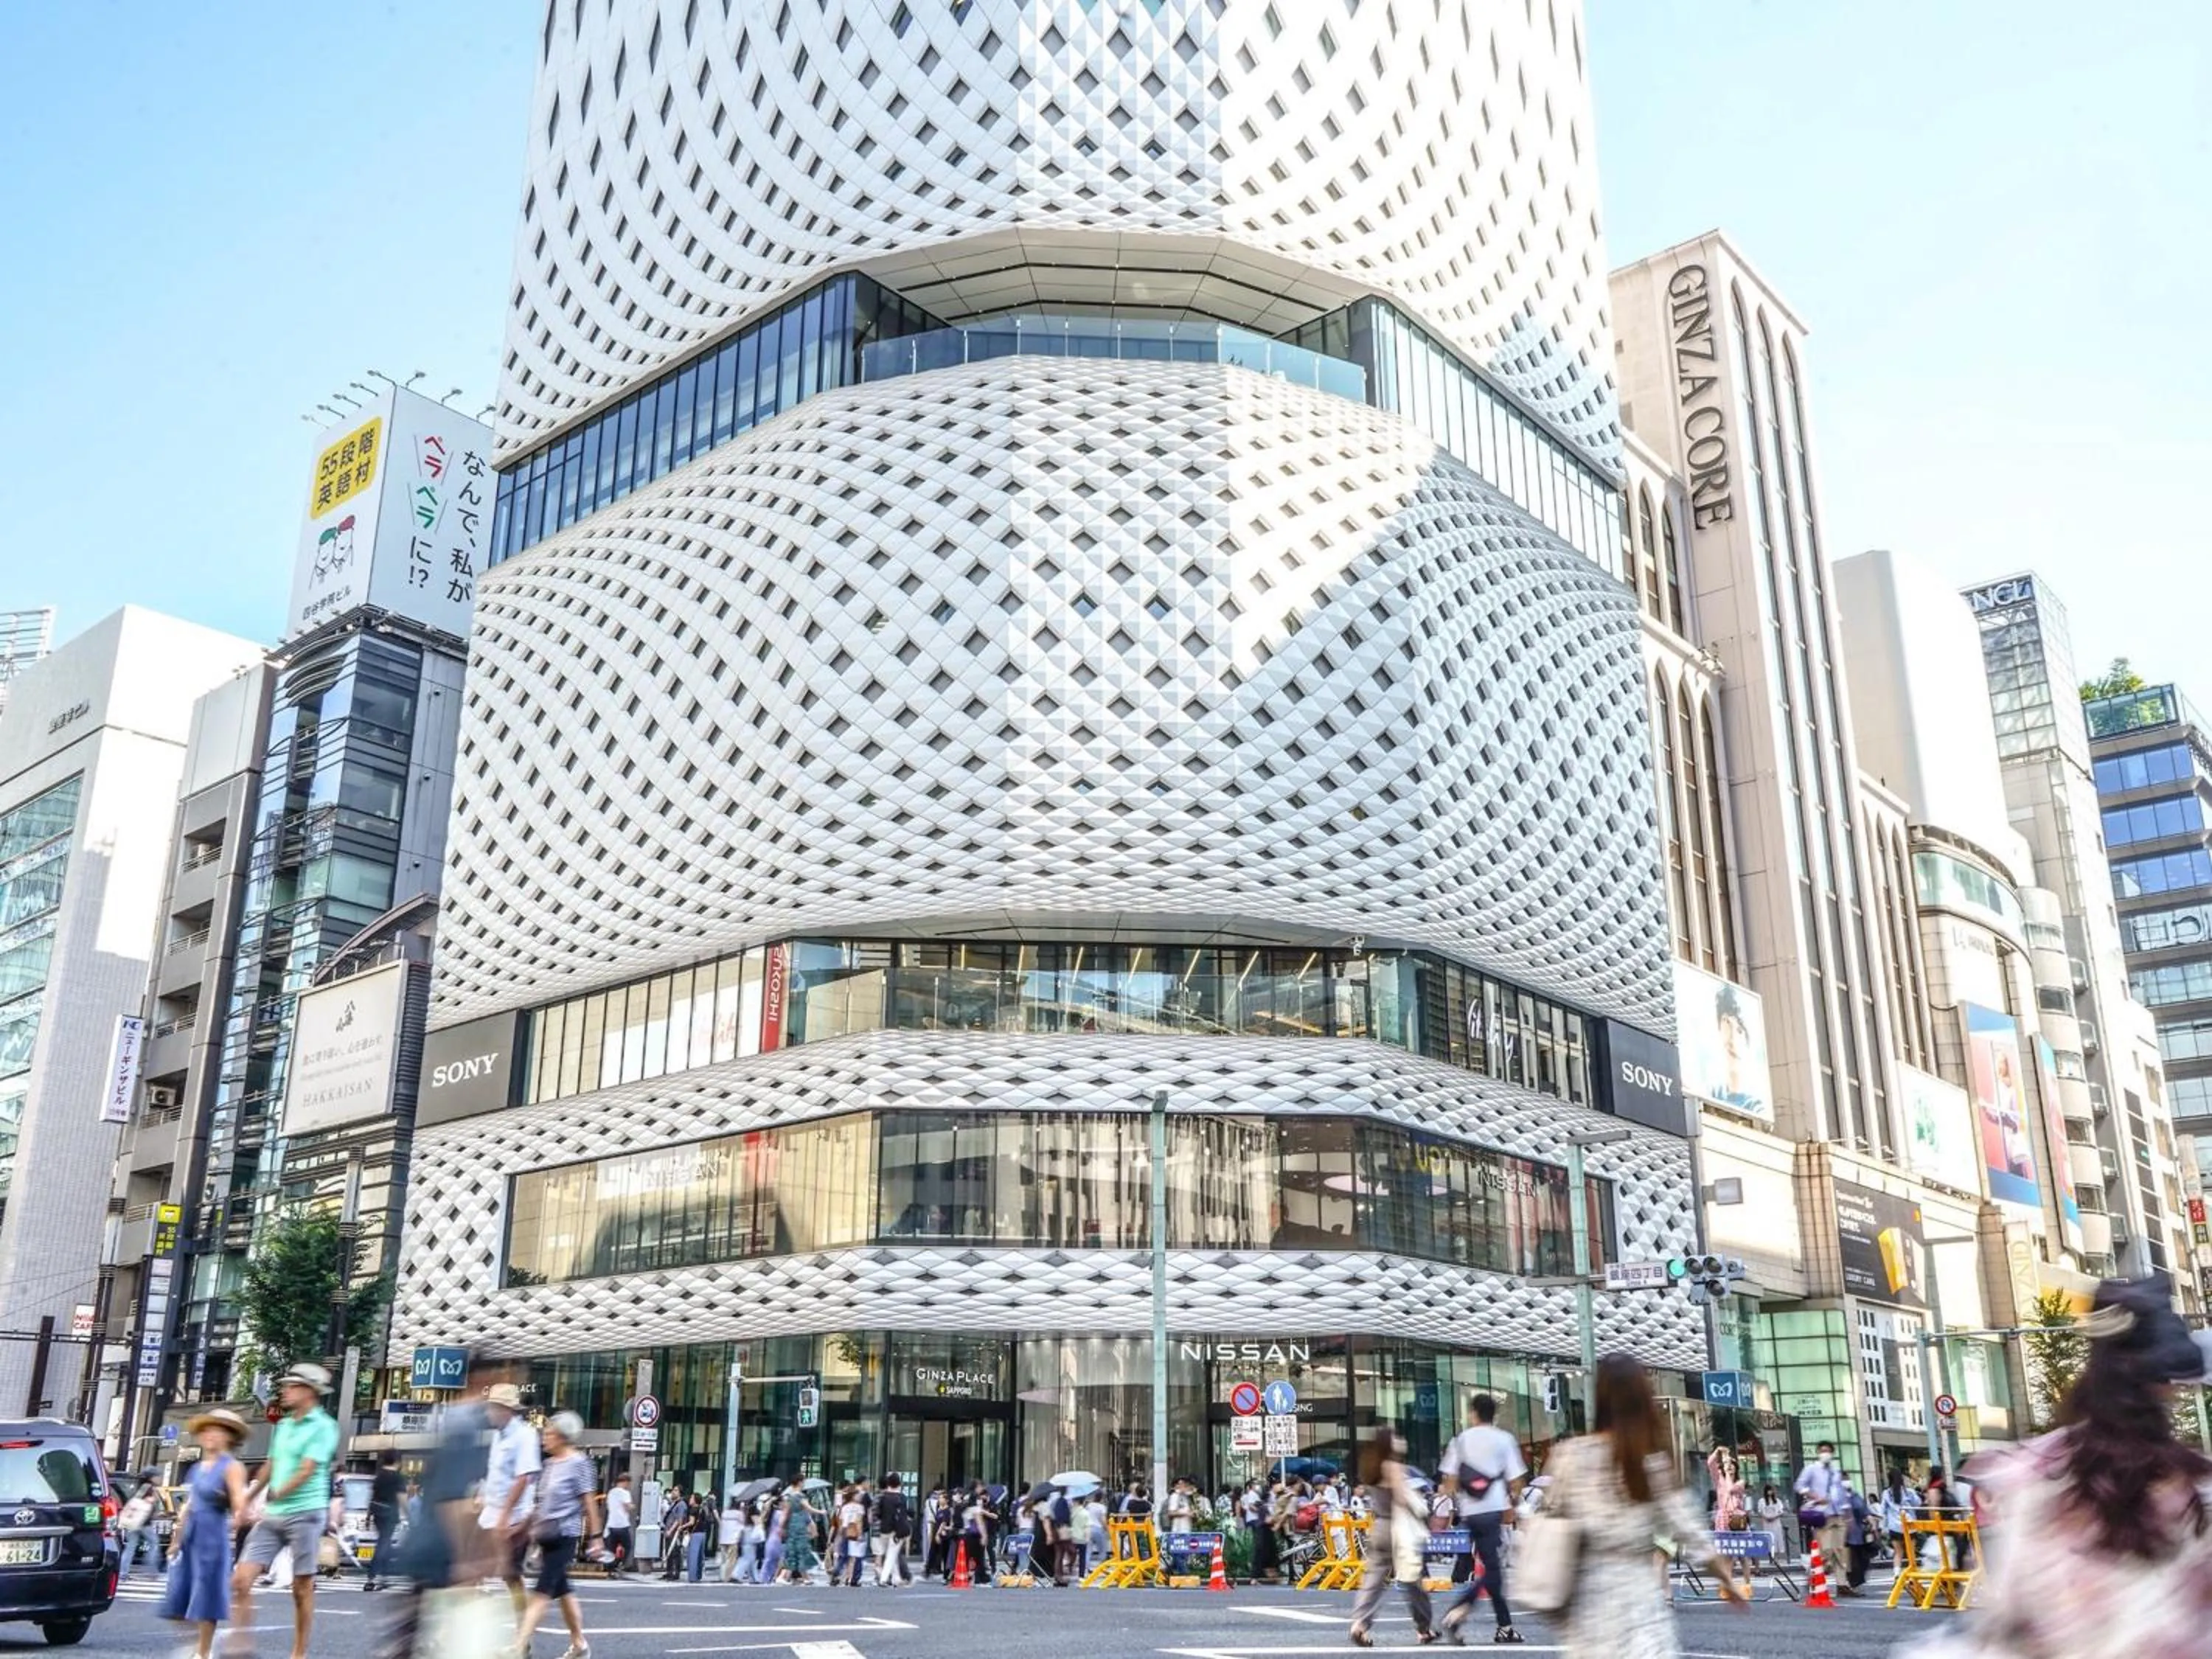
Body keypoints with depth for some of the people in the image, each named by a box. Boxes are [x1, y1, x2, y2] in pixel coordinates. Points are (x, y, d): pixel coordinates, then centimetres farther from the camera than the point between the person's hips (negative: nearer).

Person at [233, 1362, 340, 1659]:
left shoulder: (323, 1426, -9)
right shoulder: (283, 1426, 15)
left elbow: (306, 1471, -16)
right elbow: (270, 1467, 22)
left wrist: (275, 1496, -20)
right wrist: (246, 1500, 19)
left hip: (305, 1513, -7)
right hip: (272, 1516, 7)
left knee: (302, 1588, 2)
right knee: (241, 1579, -2)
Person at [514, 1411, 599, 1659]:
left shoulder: (578, 1463, -8)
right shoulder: (548, 1464, 13)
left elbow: (589, 1502, -8)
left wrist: (595, 1536, -9)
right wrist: (530, 1527, 15)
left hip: (565, 1534, -8)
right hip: (547, 1535, 8)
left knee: (542, 1592, -12)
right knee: (562, 1591, 13)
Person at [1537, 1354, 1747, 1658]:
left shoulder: (1569, 1454, -5)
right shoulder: (1653, 1461, -8)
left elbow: (1551, 1522, 1)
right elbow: (1689, 1530, -5)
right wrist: (1728, 1581, 8)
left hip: (1587, 1596, 3)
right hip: (1639, 1592, -3)